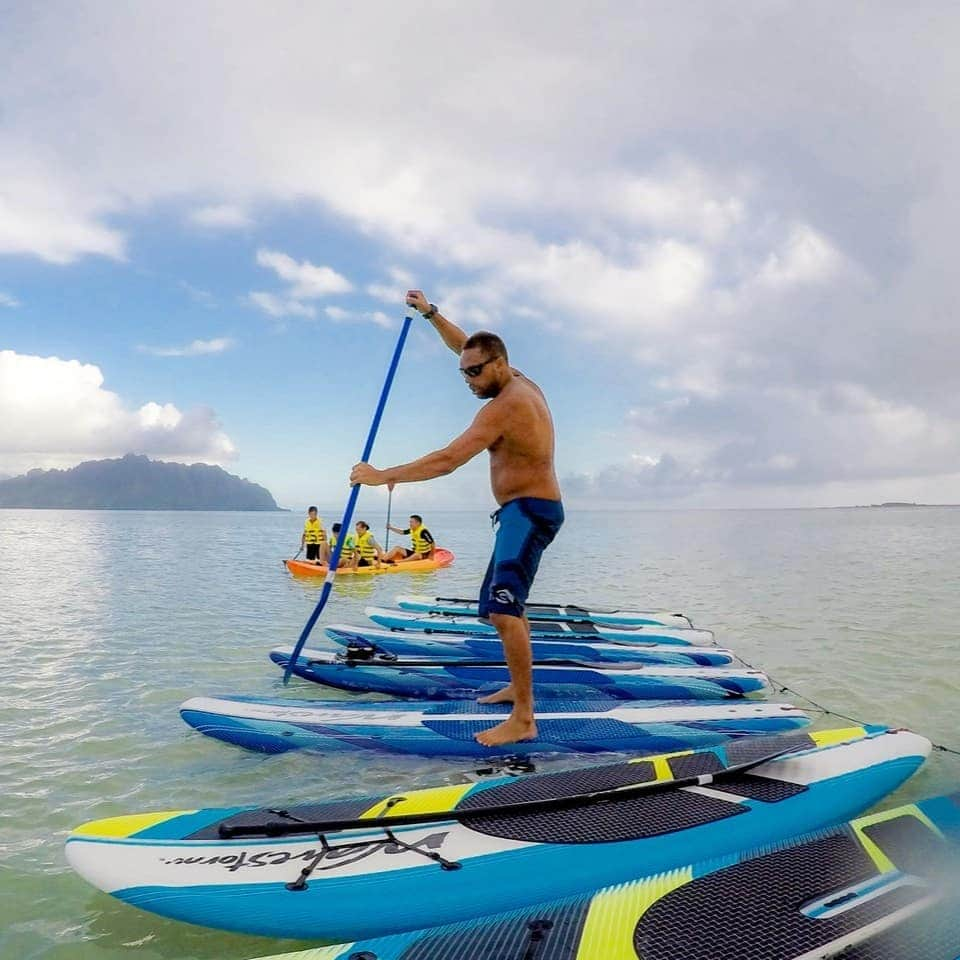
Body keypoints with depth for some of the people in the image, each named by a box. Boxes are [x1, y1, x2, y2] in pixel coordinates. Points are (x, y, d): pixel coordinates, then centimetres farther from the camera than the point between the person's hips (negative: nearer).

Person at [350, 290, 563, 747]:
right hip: (523, 512, 11)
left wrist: (384, 476, -20)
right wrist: (430, 313, 20)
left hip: (529, 511, -11)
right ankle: (517, 686, 34)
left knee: (503, 607, -21)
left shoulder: (505, 405, -19)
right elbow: (465, 345, 25)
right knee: (503, 603, 21)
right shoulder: (523, 384, 10)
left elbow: (446, 460, -25)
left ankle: (523, 719, -22)